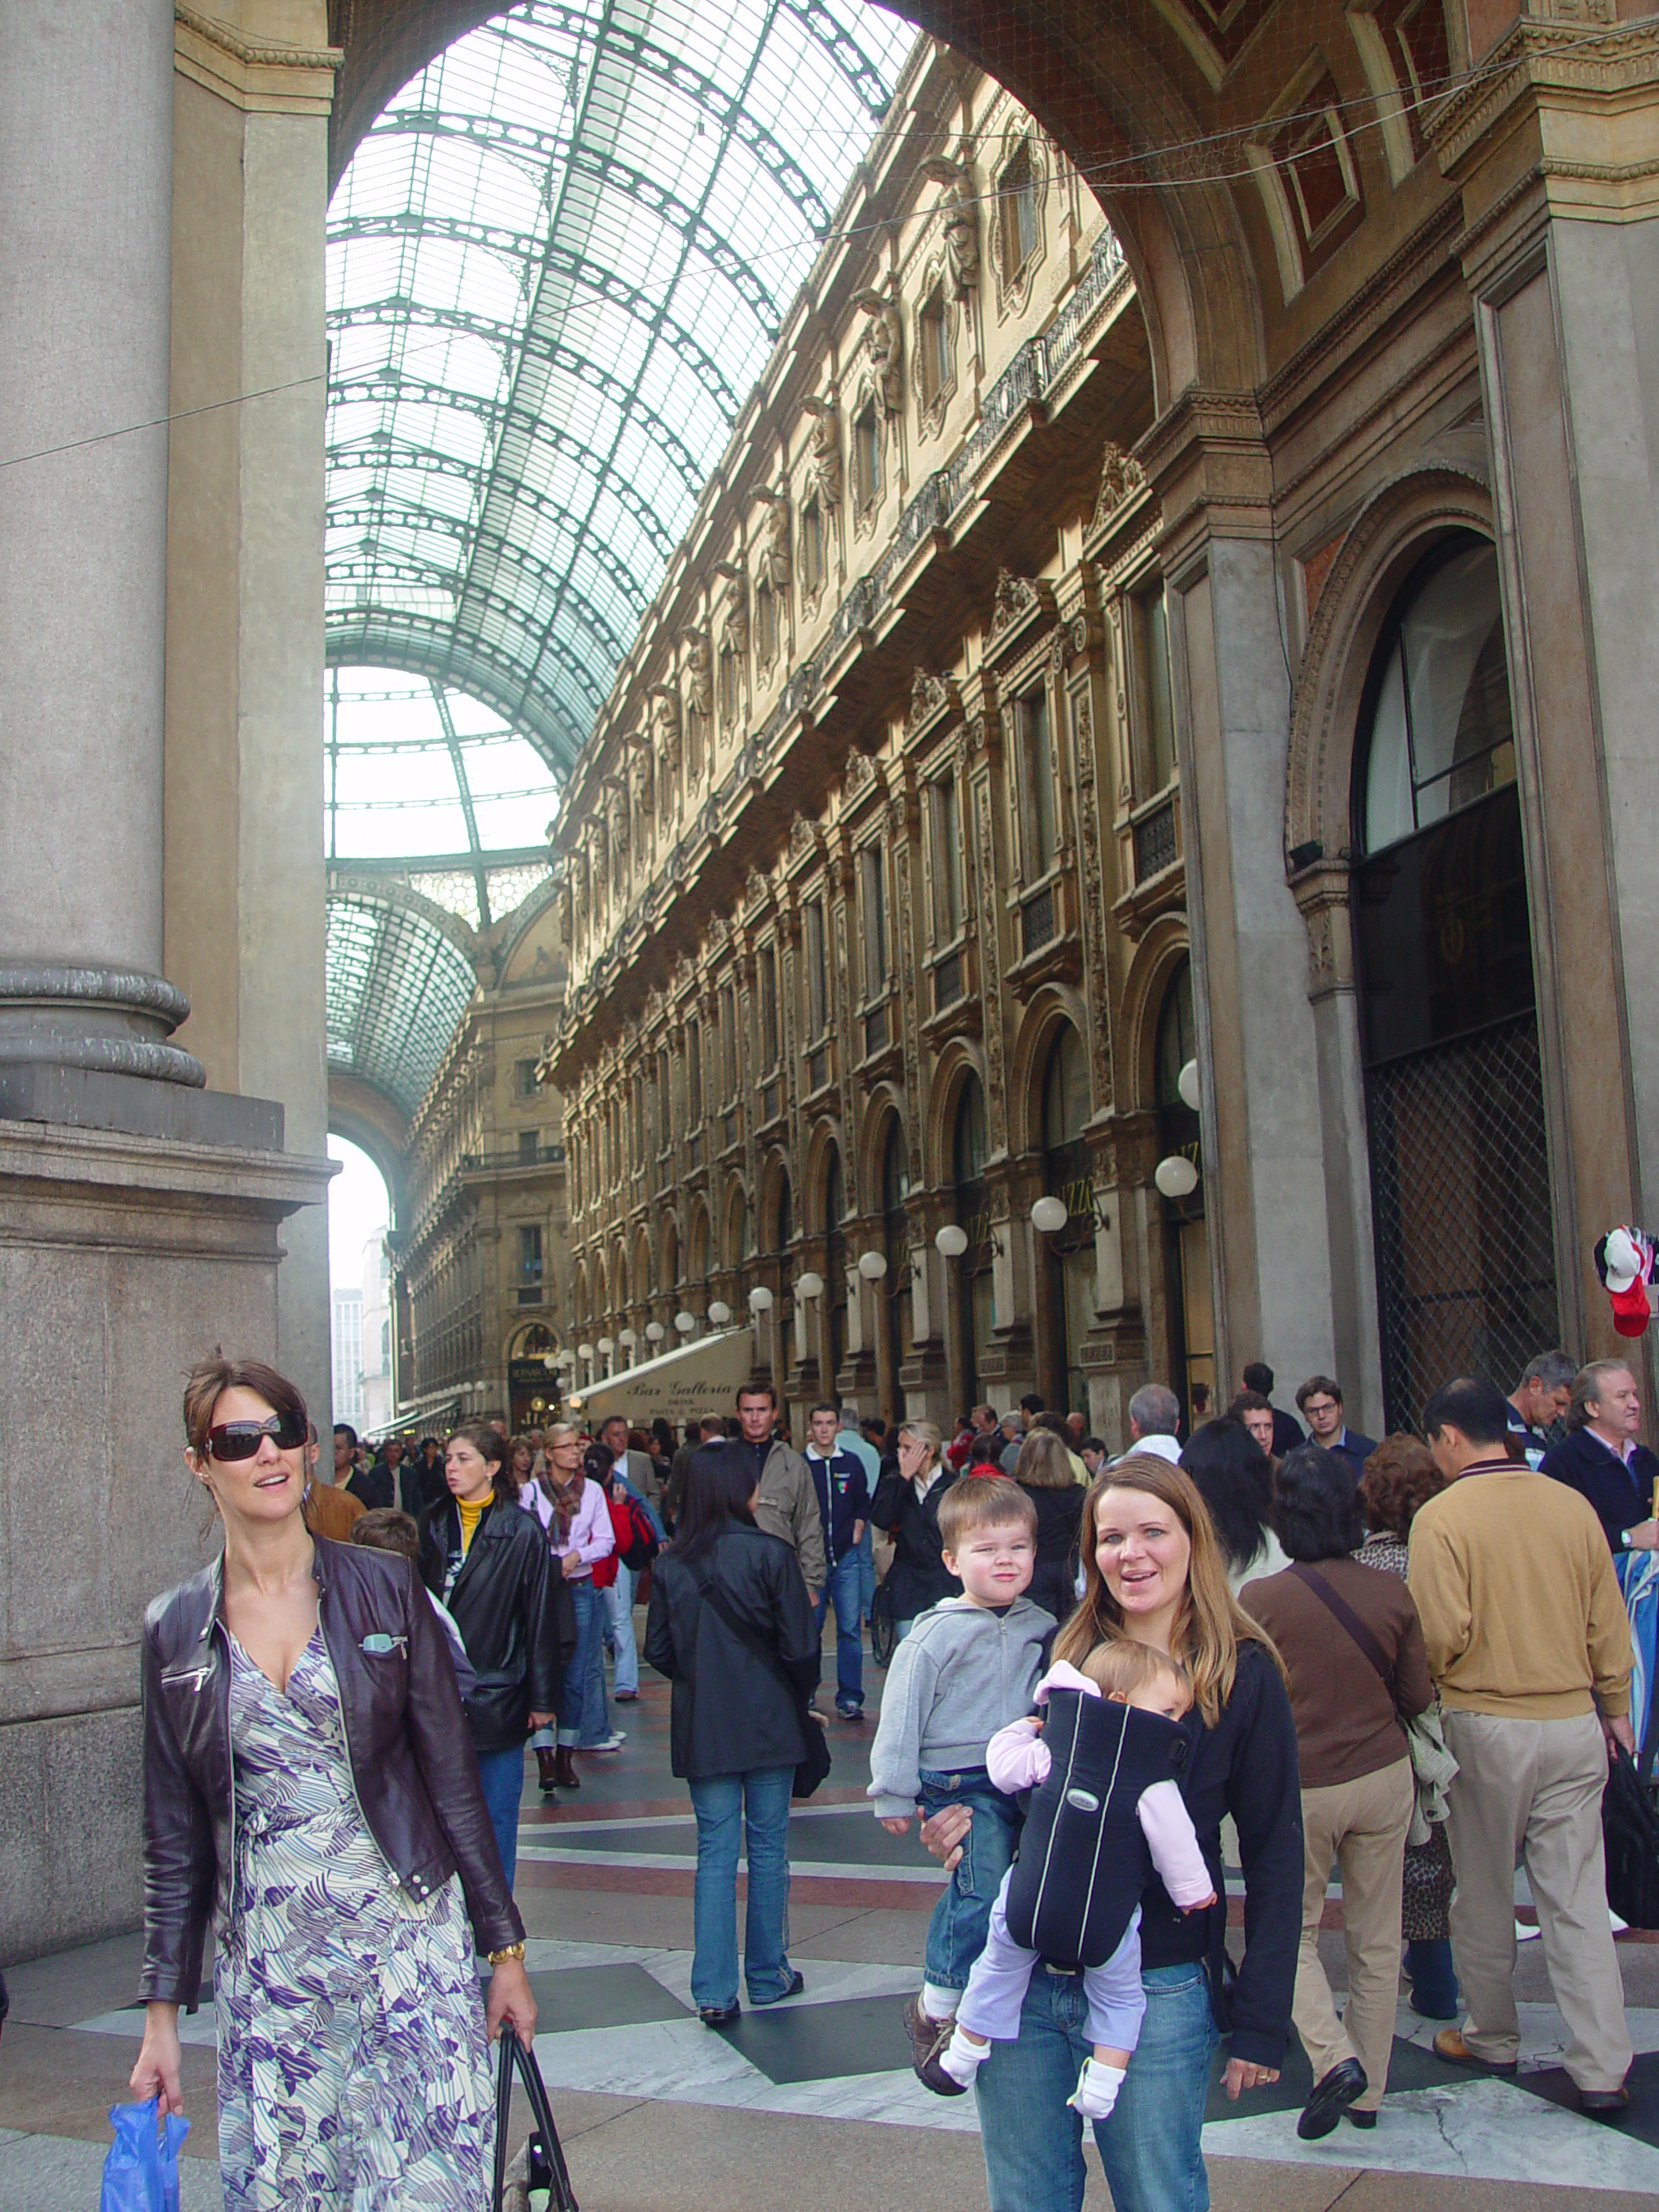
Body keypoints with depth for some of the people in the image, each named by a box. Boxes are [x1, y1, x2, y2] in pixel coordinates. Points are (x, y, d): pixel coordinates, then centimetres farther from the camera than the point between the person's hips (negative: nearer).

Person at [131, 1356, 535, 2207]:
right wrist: (161, 2012, 7)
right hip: (266, 1966, 2)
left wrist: (505, 1948, 1)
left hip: (409, 1939, -1)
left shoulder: (384, 1589, -2)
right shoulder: (174, 1630, 3)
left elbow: (451, 1779, 1)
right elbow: (174, 1840, 8)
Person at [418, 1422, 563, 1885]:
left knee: (496, 1817, 6)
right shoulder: (433, 1525, 5)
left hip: (496, 1698, -3)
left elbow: (541, 1617, -5)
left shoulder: (520, 1532, -7)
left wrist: (542, 1698, -4)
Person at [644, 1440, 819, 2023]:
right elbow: (799, 1647, -12)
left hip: (700, 1726, 2)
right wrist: (801, 1694, 7)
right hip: (768, 1721, -2)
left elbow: (658, 1650, 2)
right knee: (767, 1846, 11)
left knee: (714, 1850, 8)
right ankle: (768, 1976, 21)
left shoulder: (671, 1564, -3)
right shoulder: (771, 1554, -14)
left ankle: (713, 1991, 7)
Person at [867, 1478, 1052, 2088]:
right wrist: (893, 1792, -6)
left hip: (1025, 1779, 6)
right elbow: (902, 1712, -7)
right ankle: (938, 2009, -1)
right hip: (959, 1782, -6)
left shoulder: (1042, 1628, 7)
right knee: (983, 1887, -17)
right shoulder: (936, 1634, -9)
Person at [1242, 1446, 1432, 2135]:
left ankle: (1334, 2058, -4)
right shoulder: (1392, 1592, -6)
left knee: (1292, 1932, 14)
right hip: (1384, 1776, 3)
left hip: (1300, 1787, -3)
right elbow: (1419, 1697, 3)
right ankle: (1367, 2091, 21)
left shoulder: (1260, 1599, -15)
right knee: (1377, 1942, 13)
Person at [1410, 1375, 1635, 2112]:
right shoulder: (1573, 1505, -1)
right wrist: (1616, 1705, 19)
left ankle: (1492, 2038, 28)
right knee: (1578, 1897, 7)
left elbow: (1442, 1634, -16)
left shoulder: (1442, 1516, -13)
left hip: (1485, 1725, -3)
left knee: (1484, 1894, 13)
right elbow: (1608, 1620, 6)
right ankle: (1602, 2067, 7)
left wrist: (1423, 1684, 5)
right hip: (1574, 1721, 4)